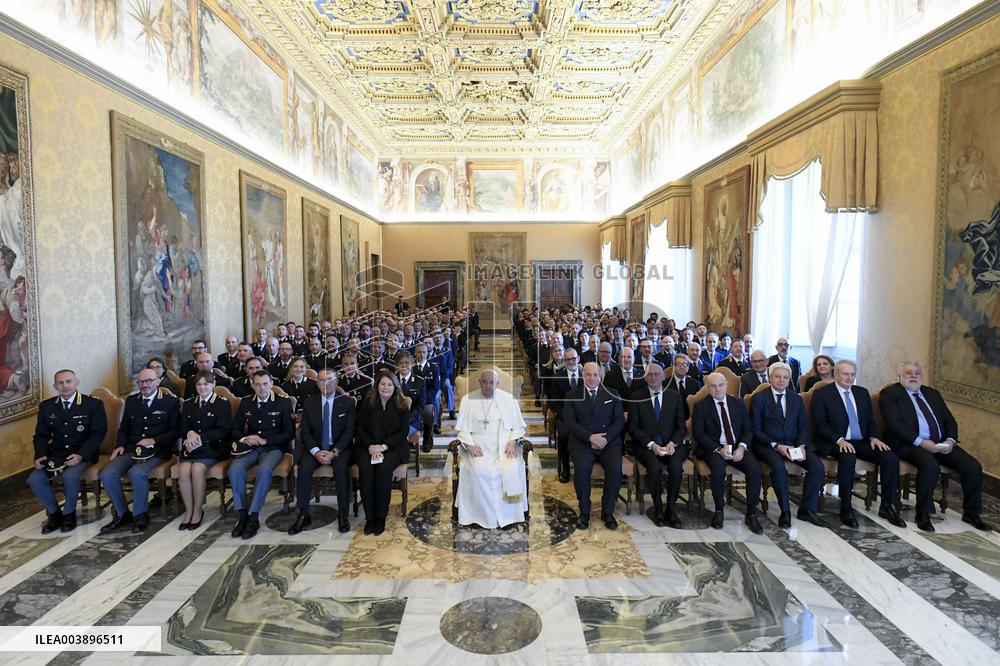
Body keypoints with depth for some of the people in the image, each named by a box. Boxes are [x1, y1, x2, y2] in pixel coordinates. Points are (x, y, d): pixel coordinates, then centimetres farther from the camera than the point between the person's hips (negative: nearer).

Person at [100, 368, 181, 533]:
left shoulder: (170, 401, 2)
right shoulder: (131, 401, 18)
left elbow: (176, 430, -1)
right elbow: (123, 428, 23)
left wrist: (154, 441, -14)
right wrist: (121, 445, 4)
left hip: (157, 451, -5)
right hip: (131, 449, 5)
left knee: (136, 472, -33)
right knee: (107, 474, -20)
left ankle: (141, 514, -11)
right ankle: (122, 514, 0)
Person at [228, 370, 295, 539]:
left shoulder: (283, 402, 0)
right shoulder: (246, 402, 11)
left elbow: (289, 433, -3)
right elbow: (234, 429, 13)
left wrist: (265, 440, -14)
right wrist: (244, 438, -9)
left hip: (273, 447, -3)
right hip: (250, 447, 3)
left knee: (264, 469, -34)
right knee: (235, 468, -28)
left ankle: (254, 517, -25)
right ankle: (242, 515, -17)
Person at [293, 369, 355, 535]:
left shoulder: (348, 402, -1)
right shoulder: (309, 402, 5)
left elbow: (349, 431, -5)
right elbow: (305, 431, 3)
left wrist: (334, 452, -19)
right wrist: (316, 452, -15)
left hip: (340, 448, -2)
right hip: (315, 447, 2)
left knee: (341, 468, -32)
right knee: (304, 468, -26)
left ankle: (343, 514, -17)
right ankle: (303, 515, -13)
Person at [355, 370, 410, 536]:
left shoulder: (402, 405, 4)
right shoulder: (367, 402, 8)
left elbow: (404, 431, -1)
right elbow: (360, 428, 6)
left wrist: (384, 446, -14)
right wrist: (370, 446, -12)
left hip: (393, 447, -1)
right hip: (368, 446, 1)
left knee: (384, 469, -31)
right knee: (365, 469, -29)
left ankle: (381, 517, -18)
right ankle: (369, 517, -18)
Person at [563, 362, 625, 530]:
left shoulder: (612, 395, 13)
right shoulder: (572, 396, 9)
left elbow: (620, 420, 6)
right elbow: (569, 422, -1)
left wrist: (605, 438, -11)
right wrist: (590, 437, -15)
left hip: (608, 441, 1)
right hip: (582, 442, -1)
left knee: (615, 469, -26)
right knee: (581, 468, -30)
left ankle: (607, 512, -6)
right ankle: (584, 512, -9)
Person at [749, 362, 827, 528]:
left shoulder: (797, 399, 14)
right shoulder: (759, 398, 0)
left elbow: (803, 427, 11)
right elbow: (756, 429, -4)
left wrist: (801, 445, -8)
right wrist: (776, 446, -15)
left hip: (794, 444, 5)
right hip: (768, 445, -4)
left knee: (818, 466, -20)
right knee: (779, 468, -33)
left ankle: (807, 509, -5)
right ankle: (785, 511, -14)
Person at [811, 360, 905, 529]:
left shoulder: (862, 393, 18)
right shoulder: (821, 393, -1)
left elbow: (871, 420, 18)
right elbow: (819, 424, -8)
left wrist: (874, 437, -3)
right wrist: (839, 440, -22)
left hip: (862, 442, 6)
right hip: (834, 443, -6)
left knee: (891, 457, -18)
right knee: (848, 457, -36)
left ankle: (887, 506, -6)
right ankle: (846, 509, -25)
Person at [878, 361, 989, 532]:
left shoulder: (932, 393, 22)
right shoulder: (889, 394, 0)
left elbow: (949, 420, 17)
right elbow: (893, 423, -12)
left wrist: (950, 440, -3)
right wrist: (920, 441, -19)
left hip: (941, 442, 7)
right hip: (909, 444, -6)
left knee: (973, 466, -12)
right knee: (931, 466, -33)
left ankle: (971, 512, 9)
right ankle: (923, 514, -16)